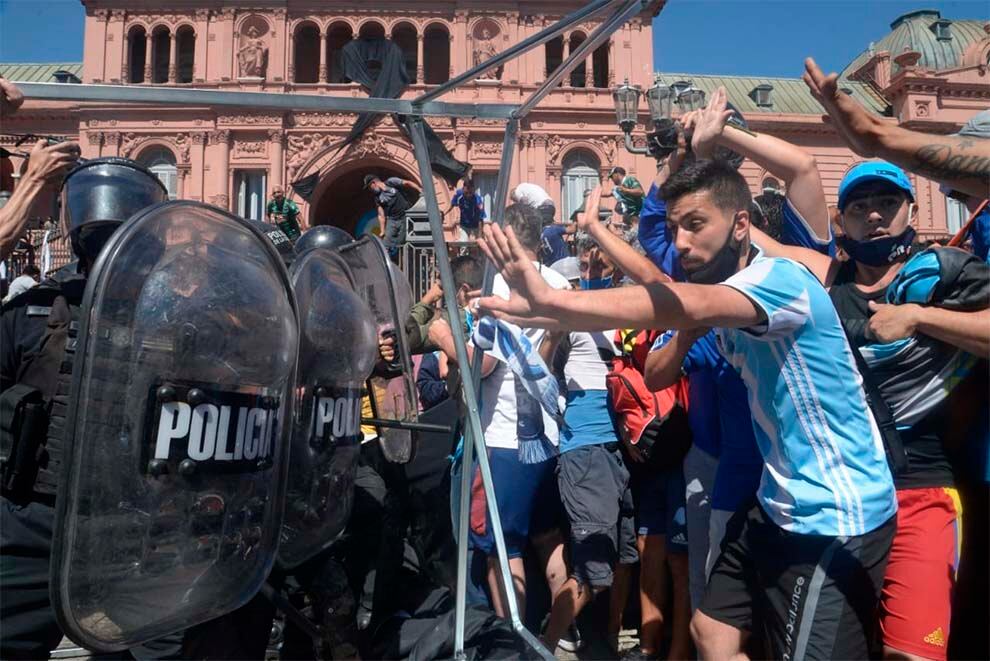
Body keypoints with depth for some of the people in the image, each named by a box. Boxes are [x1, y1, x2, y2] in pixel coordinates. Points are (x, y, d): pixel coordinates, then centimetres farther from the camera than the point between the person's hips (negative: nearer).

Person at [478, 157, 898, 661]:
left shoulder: (780, 278, -21)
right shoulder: (724, 293, 8)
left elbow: (685, 306, -41)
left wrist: (550, 300, -50)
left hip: (837, 516, -8)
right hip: (780, 506, 9)